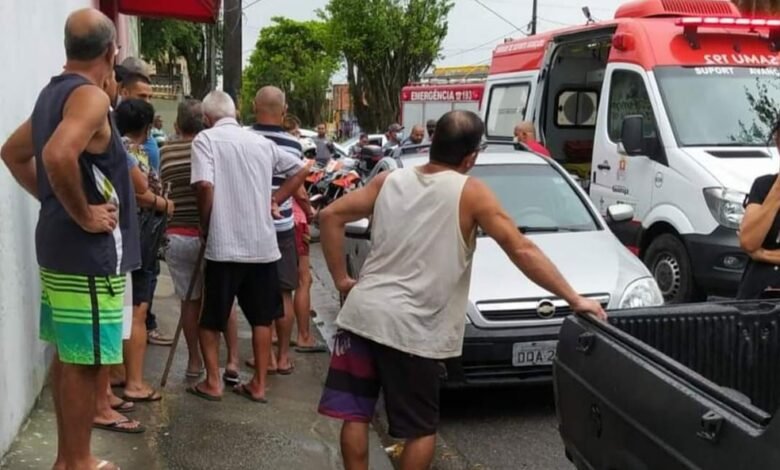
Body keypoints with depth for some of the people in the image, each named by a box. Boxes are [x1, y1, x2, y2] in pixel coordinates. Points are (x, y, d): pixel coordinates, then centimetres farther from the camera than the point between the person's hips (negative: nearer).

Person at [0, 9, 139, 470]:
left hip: (58, 245, 10)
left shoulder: (53, 93, 13)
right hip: (90, 251, -10)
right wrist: (83, 214, -21)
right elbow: (58, 155, -34)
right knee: (84, 362, 0)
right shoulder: (91, 96, -16)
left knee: (67, 356, 17)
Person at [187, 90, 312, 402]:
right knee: (262, 318, 14)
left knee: (210, 318, 12)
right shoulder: (261, 142, 11)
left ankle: (212, 383, 14)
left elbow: (205, 185, -19)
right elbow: (301, 170, 17)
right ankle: (258, 385, 18)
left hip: (224, 245, -4)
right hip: (264, 245, 4)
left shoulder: (206, 139, -4)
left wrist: (205, 224, -4)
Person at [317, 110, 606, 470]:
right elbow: (523, 252, -8)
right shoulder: (471, 193, -5)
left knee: (355, 414, 14)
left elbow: (330, 216, 11)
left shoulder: (389, 180, 9)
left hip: (362, 312, 4)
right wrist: (574, 299, -3)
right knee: (421, 429, 12)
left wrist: (341, 279, 15)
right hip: (411, 328, -4)